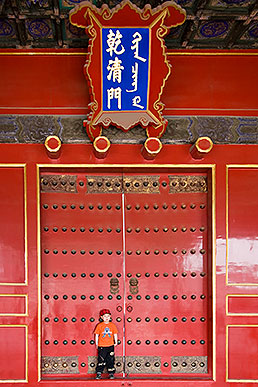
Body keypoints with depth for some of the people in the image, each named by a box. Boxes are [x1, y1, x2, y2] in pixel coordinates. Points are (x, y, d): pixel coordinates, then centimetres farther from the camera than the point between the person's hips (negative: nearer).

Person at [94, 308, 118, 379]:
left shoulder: (112, 325, 1)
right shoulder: (99, 325, -4)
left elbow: (115, 334, 10)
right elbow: (96, 334, 3)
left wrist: (116, 342, 11)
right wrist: (96, 343, 5)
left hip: (110, 346, 2)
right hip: (102, 346, -2)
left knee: (110, 360, 6)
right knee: (101, 360, 2)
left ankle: (111, 373, 16)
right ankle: (98, 374, 12)